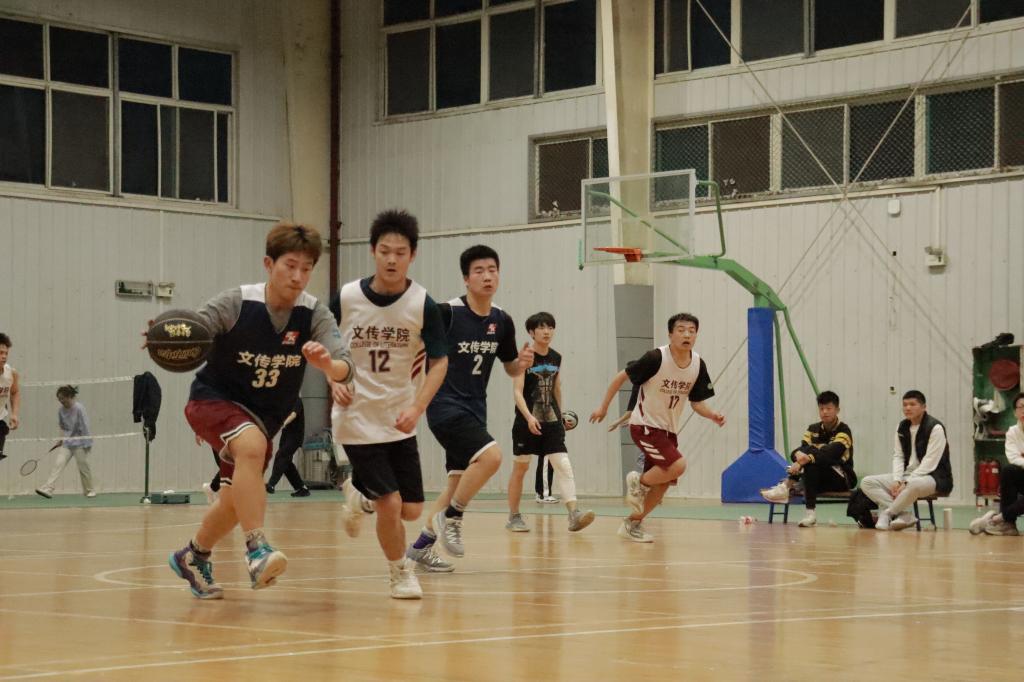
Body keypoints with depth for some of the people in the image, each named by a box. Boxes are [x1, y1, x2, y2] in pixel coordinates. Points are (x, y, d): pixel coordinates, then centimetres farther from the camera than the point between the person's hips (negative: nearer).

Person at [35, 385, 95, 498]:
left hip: (80, 442, -5)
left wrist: (87, 444, -12)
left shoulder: (79, 408, -15)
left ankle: (90, 490, 21)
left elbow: (85, 427, -13)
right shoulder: (61, 410, 1)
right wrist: (63, 437, 3)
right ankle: (48, 489, -17)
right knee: (58, 464, -9)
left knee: (83, 467, 3)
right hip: (67, 443, 5)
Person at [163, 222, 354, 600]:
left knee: (238, 498, 17)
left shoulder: (314, 313, -15)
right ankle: (257, 551, -38)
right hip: (214, 398, -5)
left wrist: (328, 363, -51)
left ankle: (193, 556, 45)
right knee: (252, 445, -36)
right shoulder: (235, 303, -21)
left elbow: (345, 368, -27)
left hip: (264, 415, 5)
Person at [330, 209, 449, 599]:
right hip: (358, 419, -2)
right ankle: (401, 573, 16)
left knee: (411, 510, 5)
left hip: (400, 421, 2)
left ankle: (359, 495, 37)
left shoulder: (422, 304, -9)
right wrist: (335, 381, -10)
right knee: (390, 504, -11)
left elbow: (439, 362, -7)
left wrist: (417, 408, -20)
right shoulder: (347, 297, -8)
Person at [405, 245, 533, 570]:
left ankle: (420, 547, 22)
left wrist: (522, 363, -6)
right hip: (445, 405, -7)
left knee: (458, 482, 9)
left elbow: (510, 368, 15)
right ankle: (451, 518, -6)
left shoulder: (502, 321, 4)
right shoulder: (446, 313, -14)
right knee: (490, 455, -25)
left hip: (474, 409, 7)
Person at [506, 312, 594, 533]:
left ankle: (574, 514, -22)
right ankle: (513, 517, 19)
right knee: (520, 468, 6)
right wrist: (529, 417, -27)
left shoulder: (556, 358, 8)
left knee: (563, 465, -12)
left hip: (551, 423, 4)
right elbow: (517, 391, -15)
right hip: (526, 422, -4)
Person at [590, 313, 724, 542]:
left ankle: (633, 524, 26)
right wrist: (604, 406, -8)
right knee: (677, 465, -23)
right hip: (645, 426, -7)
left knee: (662, 483, 8)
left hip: (668, 430, 7)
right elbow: (621, 377, -11)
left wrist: (713, 416, -15)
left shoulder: (698, 365, -4)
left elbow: (697, 402, 5)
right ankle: (638, 482, 3)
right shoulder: (656, 358, -22)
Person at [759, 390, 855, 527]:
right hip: (820, 479, 5)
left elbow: (830, 453, -30)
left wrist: (806, 459, -44)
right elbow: (803, 447, -10)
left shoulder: (843, 431, -12)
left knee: (812, 460, -30)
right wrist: (798, 455, -35)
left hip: (843, 479, -5)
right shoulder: (813, 429, 7)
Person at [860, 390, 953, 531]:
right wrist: (897, 481, -11)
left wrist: (906, 483, -22)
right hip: (908, 476, 8)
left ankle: (887, 514, -18)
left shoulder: (935, 428, -12)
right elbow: (898, 456, 8)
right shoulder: (902, 428, 9)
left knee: (914, 485, -43)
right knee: (867, 482, -9)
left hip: (934, 478, -7)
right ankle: (905, 515, -23)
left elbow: (930, 462, -17)